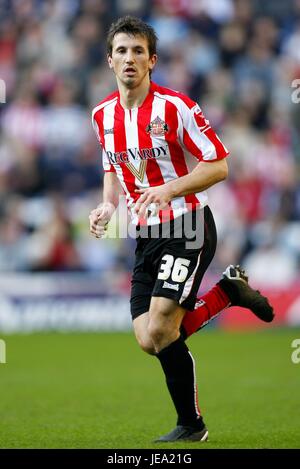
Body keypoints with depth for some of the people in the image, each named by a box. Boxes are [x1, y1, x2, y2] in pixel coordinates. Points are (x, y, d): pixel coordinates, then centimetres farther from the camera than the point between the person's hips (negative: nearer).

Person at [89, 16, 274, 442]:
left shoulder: (175, 107, -13)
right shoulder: (103, 115, 7)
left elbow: (219, 166, -12)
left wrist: (169, 190, -26)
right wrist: (108, 206, 2)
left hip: (188, 228, -7)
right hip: (147, 235, 7)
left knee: (160, 331, -20)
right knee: (148, 341, -5)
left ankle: (190, 424, 1)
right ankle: (226, 291, 16)